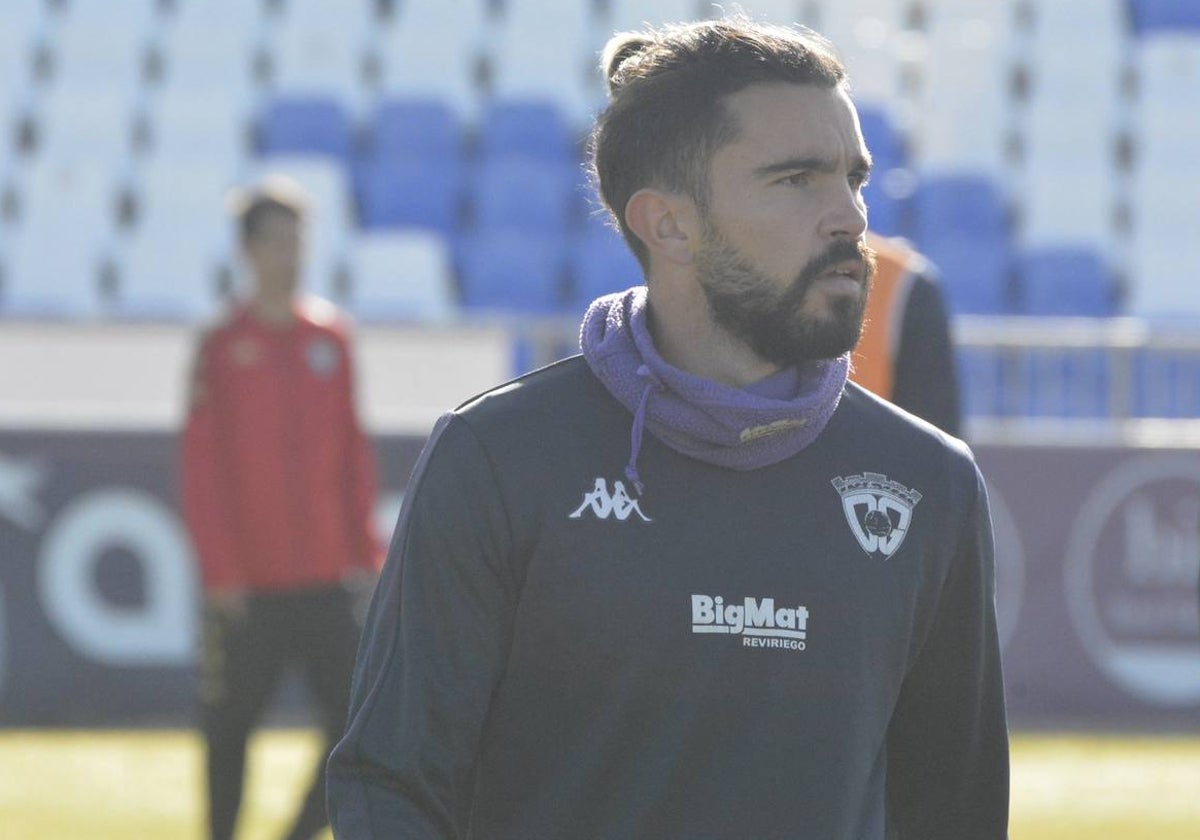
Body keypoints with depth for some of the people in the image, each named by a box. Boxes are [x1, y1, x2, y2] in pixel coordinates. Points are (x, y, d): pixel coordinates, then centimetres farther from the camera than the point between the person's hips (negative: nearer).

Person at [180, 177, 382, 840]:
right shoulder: (223, 346, -3)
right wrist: (219, 571, -11)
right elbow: (200, 467, -6)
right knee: (229, 730, 3)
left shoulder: (330, 337, 9)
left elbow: (353, 454, 13)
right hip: (248, 585, -4)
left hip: (326, 580, 4)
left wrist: (365, 554, 8)